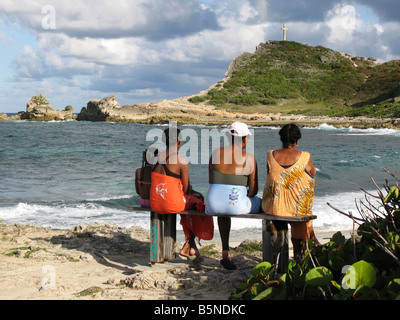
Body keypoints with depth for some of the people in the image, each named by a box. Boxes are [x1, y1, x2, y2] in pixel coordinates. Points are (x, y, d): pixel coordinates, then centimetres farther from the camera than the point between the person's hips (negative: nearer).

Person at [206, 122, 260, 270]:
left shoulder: (216, 152, 2)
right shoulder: (249, 158, -6)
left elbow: (210, 180, 10)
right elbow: (254, 190, -2)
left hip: (214, 204, 3)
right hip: (237, 206, -3)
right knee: (262, 204, 30)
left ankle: (226, 252, 41)